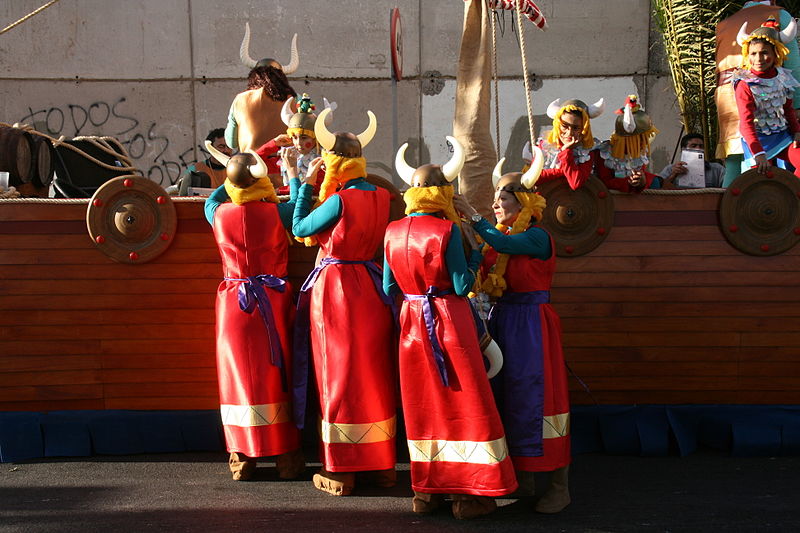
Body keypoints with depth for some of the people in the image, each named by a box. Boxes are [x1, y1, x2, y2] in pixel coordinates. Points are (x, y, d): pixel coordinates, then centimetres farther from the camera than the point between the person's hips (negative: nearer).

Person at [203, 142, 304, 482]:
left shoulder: (218, 213, -3)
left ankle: (242, 458, 12)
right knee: (276, 374, 6)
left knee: (239, 375, 7)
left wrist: (235, 173, 30)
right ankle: (286, 458, 12)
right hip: (273, 301, -1)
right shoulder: (276, 212, -9)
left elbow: (214, 197, 21)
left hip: (234, 301, 1)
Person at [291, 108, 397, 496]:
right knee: (374, 374, 13)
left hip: (334, 288, -6)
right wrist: (316, 186, 13)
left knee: (339, 375, 2)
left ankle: (340, 472, 11)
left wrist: (306, 184, 3)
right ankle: (382, 465, 22)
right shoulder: (381, 197, 3)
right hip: (371, 289, 7)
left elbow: (299, 228, -5)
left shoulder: (339, 200, -17)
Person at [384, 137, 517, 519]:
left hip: (412, 325, 5)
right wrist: (475, 254, 3)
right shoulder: (447, 230, -13)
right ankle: (468, 494, 8)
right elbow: (462, 286, -11)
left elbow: (389, 288, 6)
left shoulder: (393, 232, 3)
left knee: (422, 404, 13)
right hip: (450, 323, -5)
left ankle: (426, 490, 19)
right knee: (463, 402, 4)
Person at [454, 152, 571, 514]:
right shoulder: (498, 238, 12)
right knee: (506, 396, 9)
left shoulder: (537, 237, -9)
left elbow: (503, 244, -27)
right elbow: (482, 277, 5)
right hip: (501, 322, 7)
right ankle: (522, 476, 21)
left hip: (531, 323, -7)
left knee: (534, 398, -7)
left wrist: (473, 216, -24)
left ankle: (559, 485, 2)